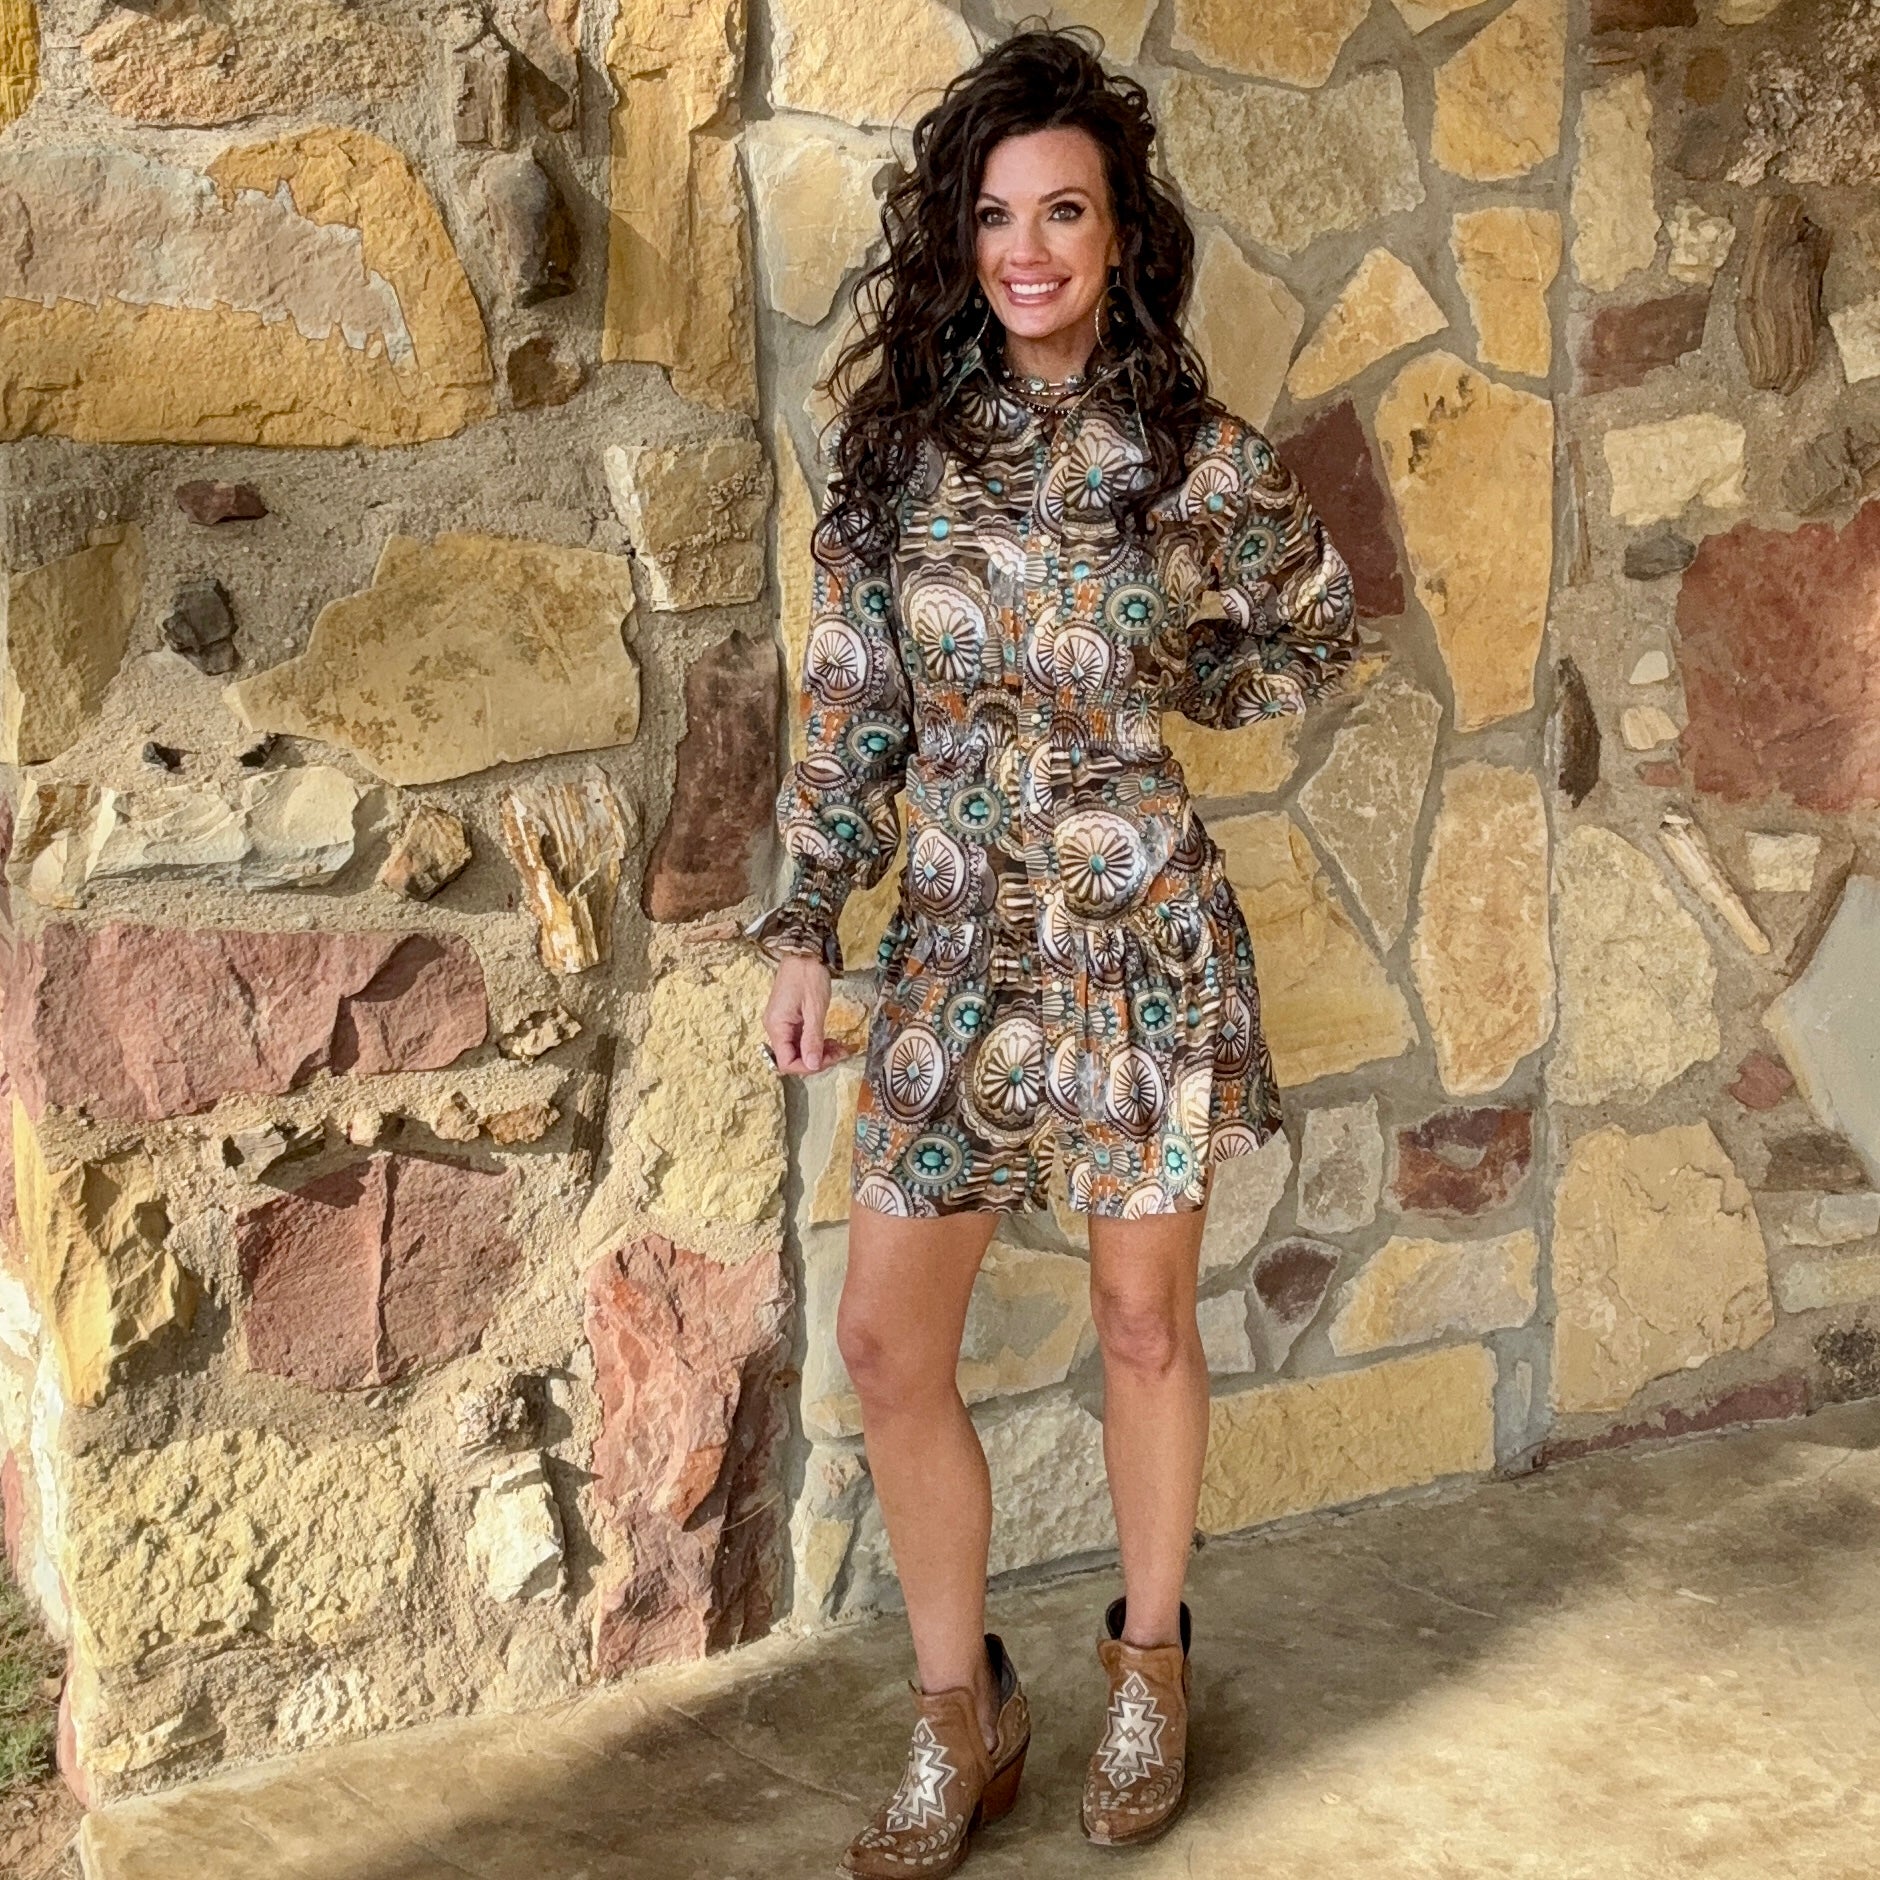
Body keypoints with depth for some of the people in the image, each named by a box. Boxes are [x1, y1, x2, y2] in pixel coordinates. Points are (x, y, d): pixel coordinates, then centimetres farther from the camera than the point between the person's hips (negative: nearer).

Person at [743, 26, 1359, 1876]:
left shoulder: (1199, 459, -4)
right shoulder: (898, 440, 2)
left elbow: (1316, 635, 13)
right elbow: (848, 708, 5)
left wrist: (1163, 691, -1)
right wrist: (804, 930, 1)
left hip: (1142, 936, -2)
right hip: (955, 943, 2)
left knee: (1143, 1320, 9)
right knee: (884, 1335, 1)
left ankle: (1148, 1667, 32)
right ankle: (959, 1719, 19)